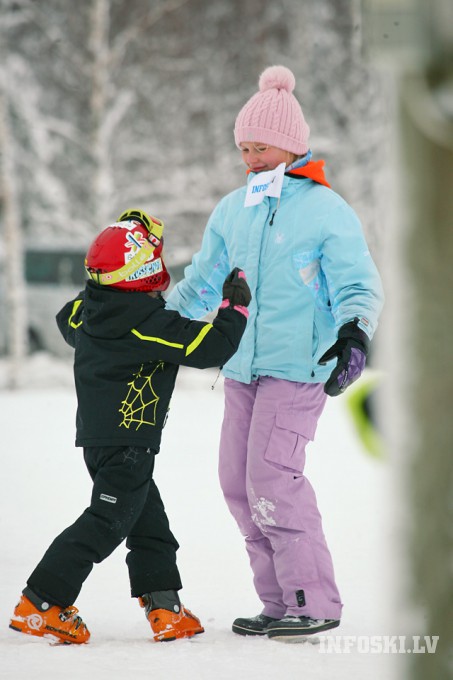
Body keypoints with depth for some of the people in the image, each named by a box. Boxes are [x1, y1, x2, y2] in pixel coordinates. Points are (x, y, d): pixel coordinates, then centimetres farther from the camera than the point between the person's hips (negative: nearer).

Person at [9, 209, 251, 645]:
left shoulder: (88, 307, 5)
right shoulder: (150, 323, -19)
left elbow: (67, 322, 29)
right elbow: (211, 347, -16)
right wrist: (235, 308, -2)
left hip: (96, 436, 9)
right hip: (128, 441, -9)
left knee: (149, 522, 14)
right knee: (106, 523, -7)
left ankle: (164, 609, 17)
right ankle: (41, 605, -7)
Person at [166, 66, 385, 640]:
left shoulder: (327, 212, -7)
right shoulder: (232, 211, 11)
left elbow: (359, 286, -11)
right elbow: (200, 286, 21)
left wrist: (353, 334, -30)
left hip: (298, 367, -7)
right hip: (241, 366, 7)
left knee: (271, 476, -17)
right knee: (238, 482, 4)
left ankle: (315, 602, -10)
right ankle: (281, 601, 12)